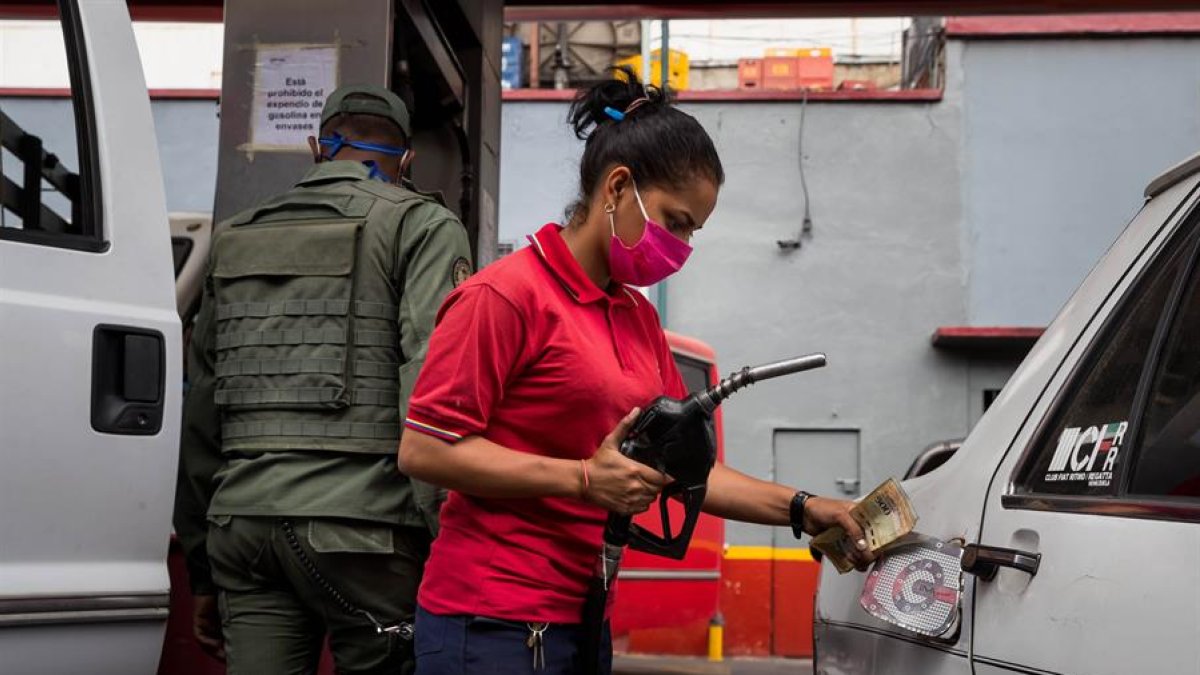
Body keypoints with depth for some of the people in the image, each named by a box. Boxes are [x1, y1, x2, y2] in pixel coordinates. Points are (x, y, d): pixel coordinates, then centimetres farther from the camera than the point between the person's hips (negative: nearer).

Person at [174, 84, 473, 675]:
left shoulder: (236, 239, 21)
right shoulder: (420, 226, 4)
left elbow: (199, 411, 21)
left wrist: (202, 571, 26)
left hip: (242, 518, 5)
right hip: (359, 521, -5)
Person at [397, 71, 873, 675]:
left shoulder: (638, 316, 13)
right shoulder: (507, 295, -11)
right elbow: (422, 449, -15)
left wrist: (800, 510, 2)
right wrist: (583, 479, -20)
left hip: (582, 620, 8)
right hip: (494, 626, -8)